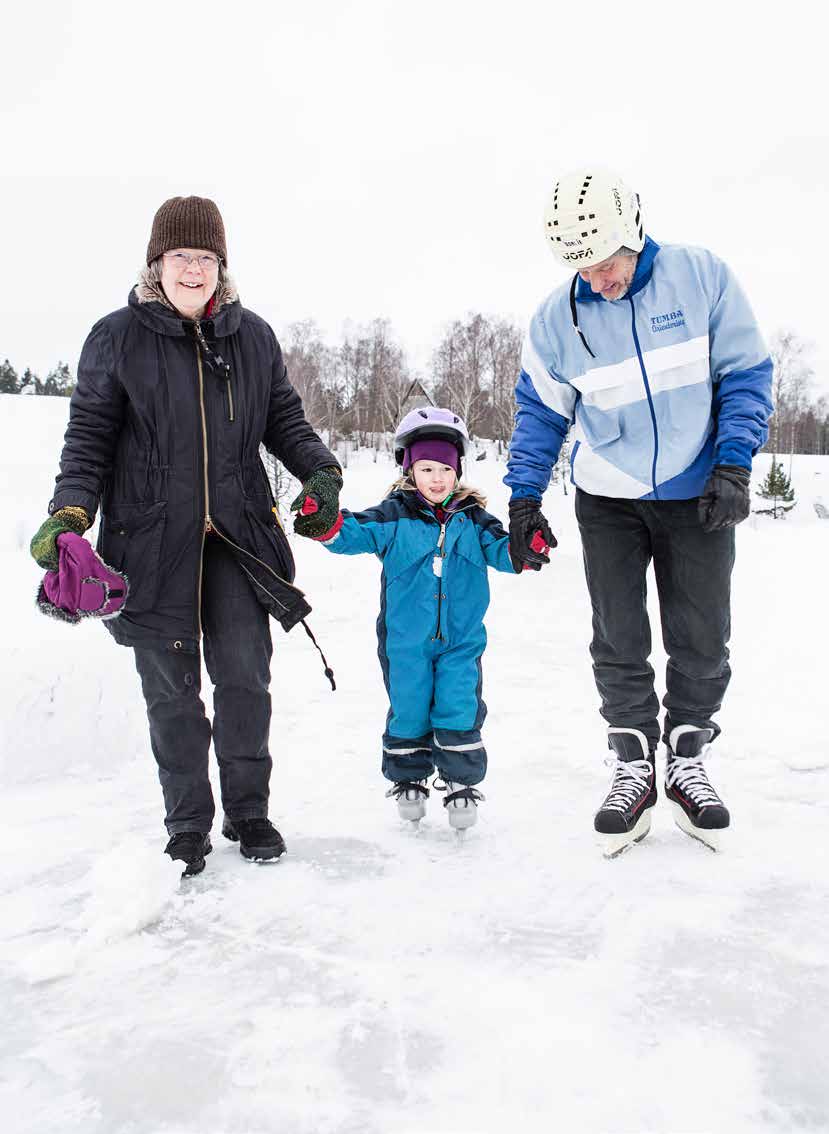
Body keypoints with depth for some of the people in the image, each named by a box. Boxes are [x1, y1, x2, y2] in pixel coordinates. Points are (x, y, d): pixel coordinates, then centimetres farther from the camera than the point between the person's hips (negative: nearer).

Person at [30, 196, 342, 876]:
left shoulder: (253, 336, 10)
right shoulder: (117, 337, 2)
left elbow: (284, 420, 16)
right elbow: (90, 434, 2)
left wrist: (319, 470, -2)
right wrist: (70, 512, -12)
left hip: (237, 534, 2)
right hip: (152, 538, -1)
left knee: (244, 677, 3)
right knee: (172, 687, 5)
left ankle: (248, 812, 21)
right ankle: (188, 825, 21)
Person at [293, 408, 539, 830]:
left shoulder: (472, 517, 3)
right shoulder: (394, 515, -4)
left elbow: (499, 549, 1)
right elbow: (353, 532, -11)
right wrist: (326, 523, -33)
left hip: (461, 639, 1)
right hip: (406, 640, -1)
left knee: (459, 713, 0)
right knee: (408, 712, 10)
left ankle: (461, 784, 18)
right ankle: (407, 780, 29)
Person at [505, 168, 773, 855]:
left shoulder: (703, 276, -10)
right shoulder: (558, 317, -6)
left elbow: (745, 373, -4)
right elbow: (539, 412, 4)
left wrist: (733, 465, -13)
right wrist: (524, 497, -2)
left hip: (698, 495, 0)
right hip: (609, 501, 1)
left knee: (702, 643, 4)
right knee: (618, 643, 1)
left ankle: (687, 764, 22)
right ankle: (633, 768, 17)